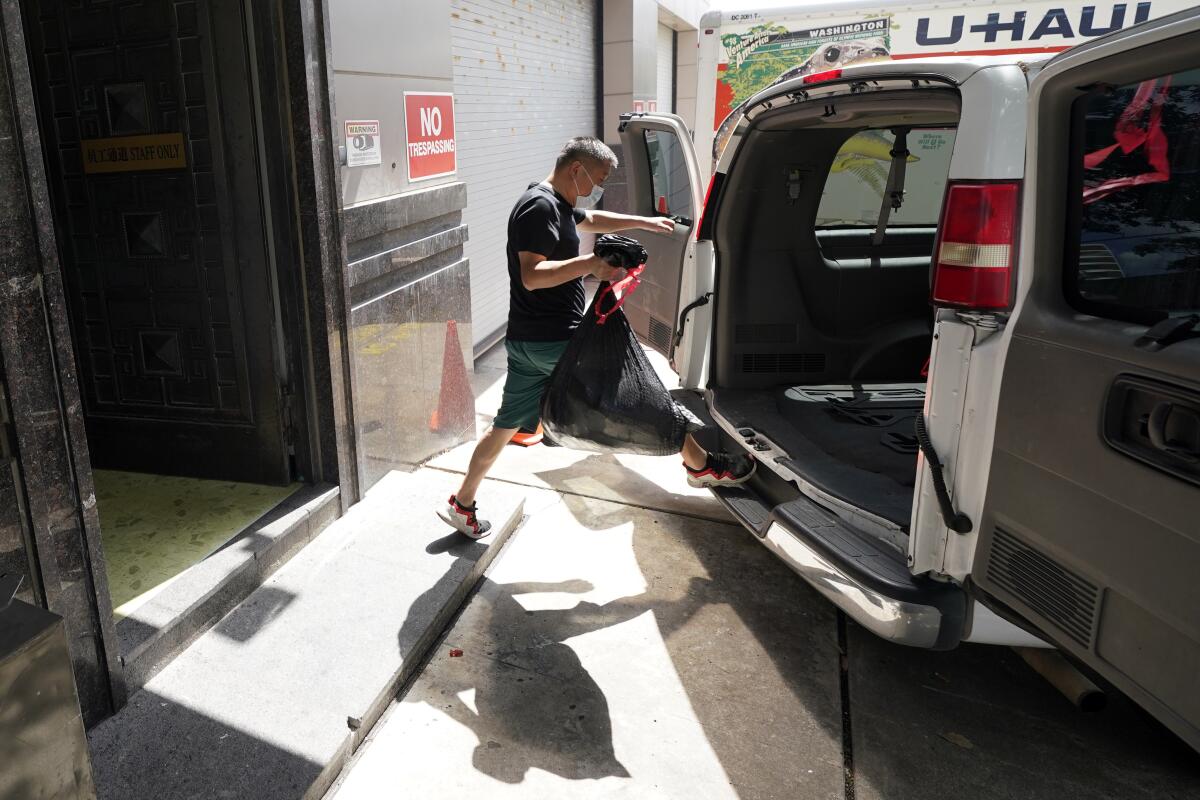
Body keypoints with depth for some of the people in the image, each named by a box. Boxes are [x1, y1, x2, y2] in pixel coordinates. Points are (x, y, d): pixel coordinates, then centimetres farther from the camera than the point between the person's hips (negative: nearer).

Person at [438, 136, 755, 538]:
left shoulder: (556, 205, 17)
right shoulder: (540, 207, -15)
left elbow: (592, 220, 37)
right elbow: (531, 276, -24)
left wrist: (644, 222, 38)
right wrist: (591, 264, -31)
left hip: (526, 342, 10)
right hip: (555, 341, -10)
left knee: (506, 425, 16)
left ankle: (462, 505, 25)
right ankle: (700, 465, 14)